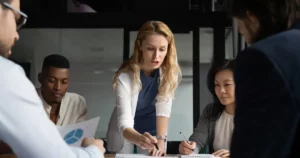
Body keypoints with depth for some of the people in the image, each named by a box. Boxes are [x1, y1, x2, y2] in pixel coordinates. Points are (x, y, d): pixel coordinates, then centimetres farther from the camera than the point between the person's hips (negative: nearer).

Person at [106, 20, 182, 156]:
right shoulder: (125, 76, -29)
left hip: (152, 129, 2)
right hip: (125, 132, -2)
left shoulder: (170, 71, -21)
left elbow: (163, 109, -24)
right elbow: (124, 123, -34)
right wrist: (140, 139, -53)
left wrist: (161, 140, -37)